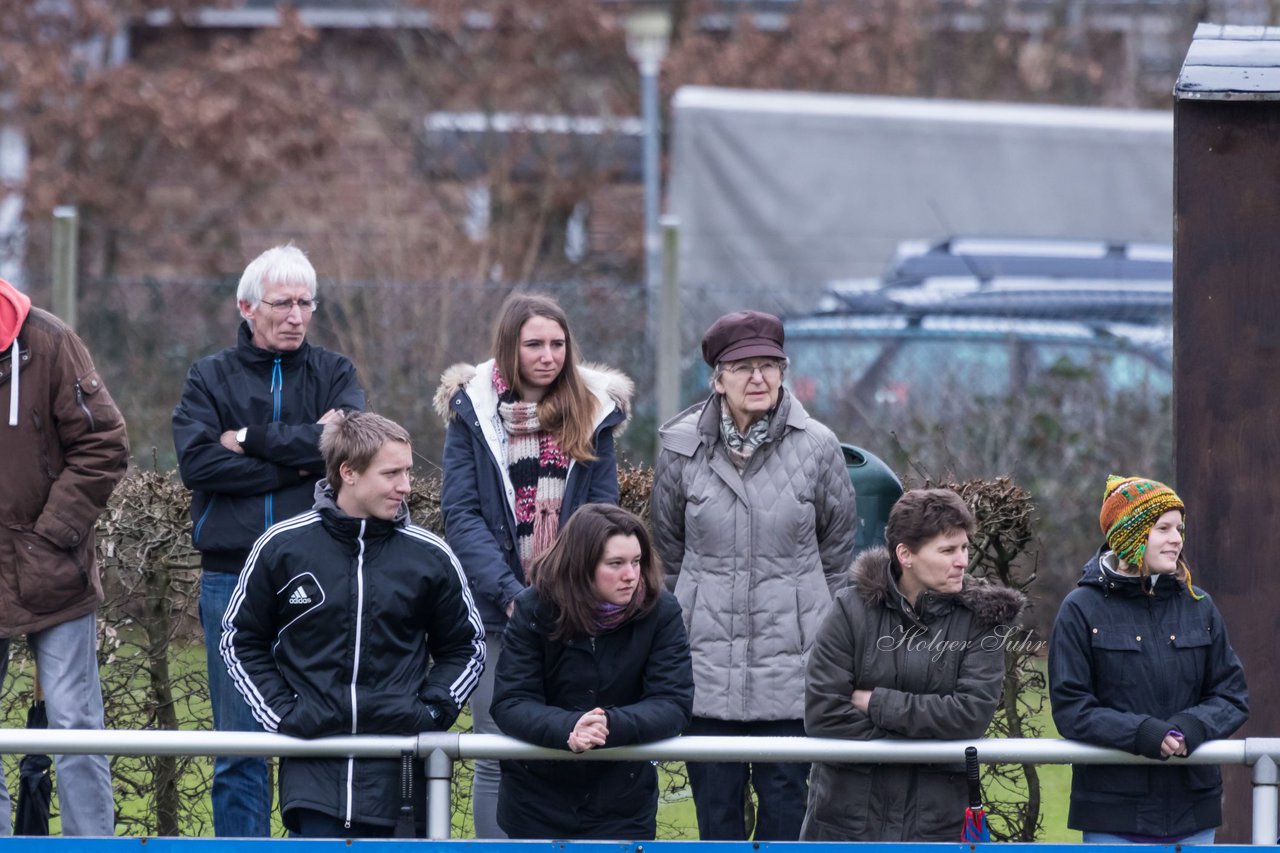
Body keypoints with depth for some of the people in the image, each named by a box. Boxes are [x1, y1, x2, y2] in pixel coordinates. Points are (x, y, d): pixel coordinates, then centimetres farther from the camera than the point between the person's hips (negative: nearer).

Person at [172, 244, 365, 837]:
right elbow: (197, 463, -8)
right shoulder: (210, 378, 9)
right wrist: (298, 461, -10)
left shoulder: (333, 374, 11)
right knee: (238, 746, 1)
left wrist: (253, 441, -8)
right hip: (232, 578, 0)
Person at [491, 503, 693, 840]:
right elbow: (510, 704, -13)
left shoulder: (660, 611, -10)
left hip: (622, 807, 0)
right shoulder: (534, 610, -10)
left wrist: (610, 725, -34)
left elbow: (673, 705, -14)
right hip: (537, 804, 0)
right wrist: (568, 728, -34)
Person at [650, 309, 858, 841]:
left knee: (786, 802, -2)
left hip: (791, 665, -1)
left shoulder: (816, 447, -2)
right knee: (715, 803, 3)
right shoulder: (682, 447, 0)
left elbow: (839, 543, 11)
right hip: (707, 660, 1)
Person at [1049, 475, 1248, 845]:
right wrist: (1142, 733, -21)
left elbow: (1232, 696, 8)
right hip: (1113, 814, -3)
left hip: (1192, 812, 3)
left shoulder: (1199, 607, 8)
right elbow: (1070, 709, -6)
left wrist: (1192, 727, -15)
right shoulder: (1082, 609, -2)